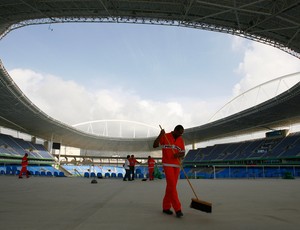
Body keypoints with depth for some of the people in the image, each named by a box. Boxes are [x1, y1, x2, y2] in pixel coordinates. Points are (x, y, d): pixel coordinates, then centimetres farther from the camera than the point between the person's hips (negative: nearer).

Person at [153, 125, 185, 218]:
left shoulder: (181, 140, 9)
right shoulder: (165, 136, -4)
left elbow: (183, 153, 9)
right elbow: (155, 145, -11)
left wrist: (178, 155, -14)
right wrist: (160, 135, -23)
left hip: (177, 165, 5)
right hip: (167, 165, -5)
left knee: (171, 186, 9)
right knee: (172, 186, -11)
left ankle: (166, 207, 20)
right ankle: (177, 209, -7)